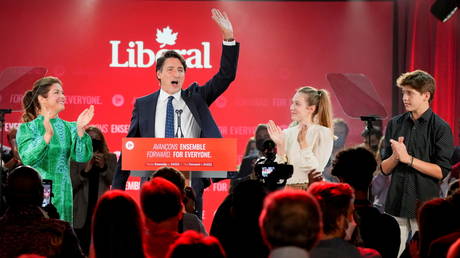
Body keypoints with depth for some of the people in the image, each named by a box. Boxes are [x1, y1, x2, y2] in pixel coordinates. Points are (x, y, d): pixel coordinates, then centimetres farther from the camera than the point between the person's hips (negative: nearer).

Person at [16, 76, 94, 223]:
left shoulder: (69, 128, 9)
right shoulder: (27, 128, 0)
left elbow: (82, 157, -3)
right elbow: (27, 158, -15)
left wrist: (80, 130, -16)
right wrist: (48, 135, -27)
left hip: (62, 194, 3)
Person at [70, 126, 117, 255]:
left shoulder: (110, 158, 6)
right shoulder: (76, 158, 4)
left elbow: (113, 181, -4)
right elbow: (72, 184, -4)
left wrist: (103, 167, -20)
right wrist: (85, 170, -20)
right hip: (82, 213, 0)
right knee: (83, 250, 0)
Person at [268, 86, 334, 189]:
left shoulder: (323, 133, -5)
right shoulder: (287, 133, 6)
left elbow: (315, 169, -12)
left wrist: (303, 143, -19)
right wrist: (280, 146, -8)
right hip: (289, 188, 4)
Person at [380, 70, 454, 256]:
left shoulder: (440, 128, -5)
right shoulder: (395, 124, 8)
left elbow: (442, 171, -11)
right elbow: (385, 169, 9)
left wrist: (408, 158, -16)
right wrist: (395, 156, -12)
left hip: (425, 205, -4)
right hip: (396, 204, 4)